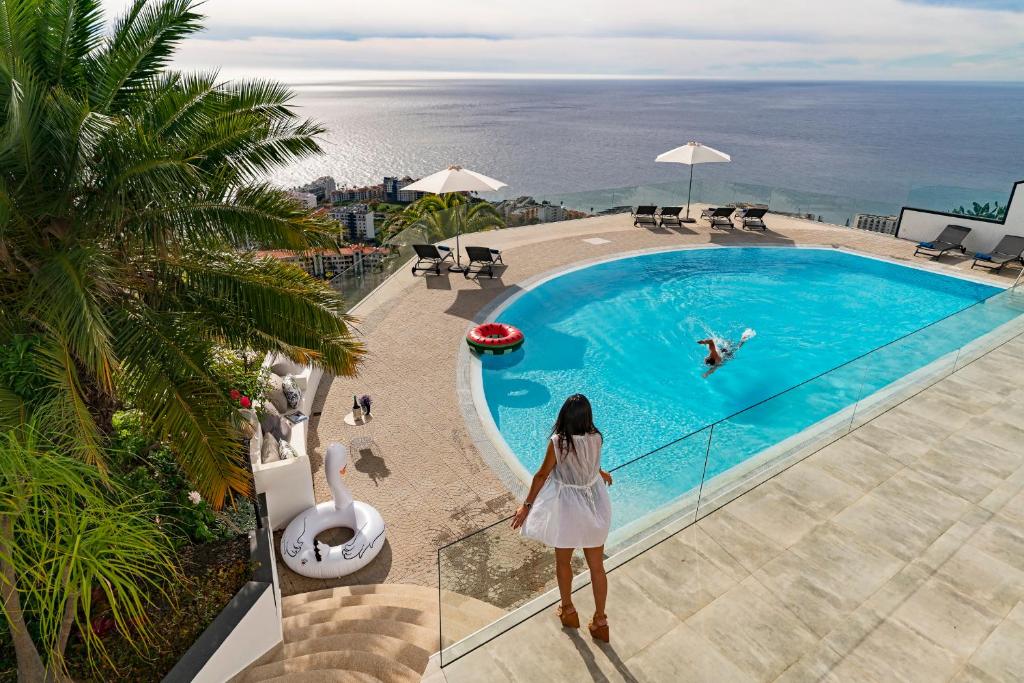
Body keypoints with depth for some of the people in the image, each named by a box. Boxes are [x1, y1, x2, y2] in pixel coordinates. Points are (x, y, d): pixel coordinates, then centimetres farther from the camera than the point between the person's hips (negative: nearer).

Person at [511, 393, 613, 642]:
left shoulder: (557, 442, -23)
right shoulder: (597, 438, -11)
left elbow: (542, 475, -14)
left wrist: (526, 505, -2)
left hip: (567, 508, -4)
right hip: (594, 507, 4)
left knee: (563, 562, 22)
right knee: (597, 566, 16)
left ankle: (568, 611, 40)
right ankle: (600, 621, 28)